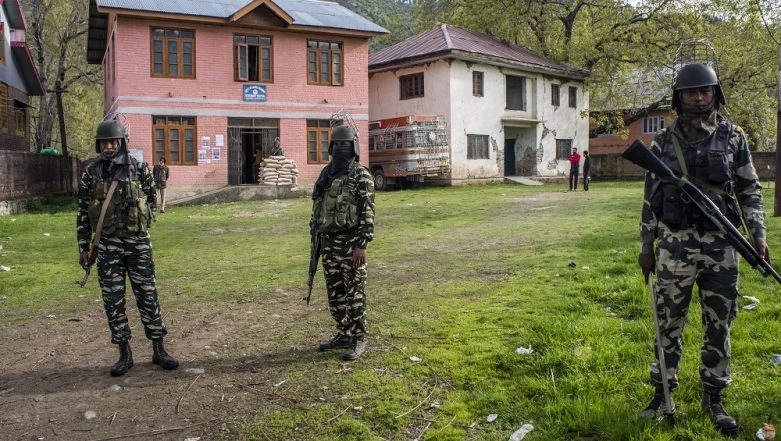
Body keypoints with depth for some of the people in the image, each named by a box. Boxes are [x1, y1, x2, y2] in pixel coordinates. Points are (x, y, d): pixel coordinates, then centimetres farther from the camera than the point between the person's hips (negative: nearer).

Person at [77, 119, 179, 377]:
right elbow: (83, 213, 4)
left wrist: (137, 222, 7)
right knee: (113, 300, 4)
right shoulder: (91, 174, 1)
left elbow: (151, 200, 11)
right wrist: (84, 247, 2)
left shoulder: (138, 170, -2)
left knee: (147, 295, 3)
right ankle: (124, 354, 15)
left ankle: (159, 350, 12)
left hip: (138, 243, -1)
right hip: (107, 246, 1)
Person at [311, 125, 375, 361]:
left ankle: (358, 340, 10)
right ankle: (343, 335, 26)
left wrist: (362, 245, -20)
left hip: (350, 243, -7)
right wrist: (317, 239, 16)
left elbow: (367, 213, -14)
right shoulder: (326, 174, 13)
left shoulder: (361, 175, -10)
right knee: (334, 293, 13)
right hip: (328, 242, 8)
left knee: (354, 293, 0)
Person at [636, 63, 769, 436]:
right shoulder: (663, 142, 2)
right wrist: (646, 246, 5)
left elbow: (750, 190, 8)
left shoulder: (733, 138, 3)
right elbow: (651, 198, 6)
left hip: (720, 245, 1)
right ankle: (663, 394, 19)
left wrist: (758, 234, -4)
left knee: (718, 325, 8)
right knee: (668, 324, 5)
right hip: (675, 244, 0)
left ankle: (714, 398, 23)